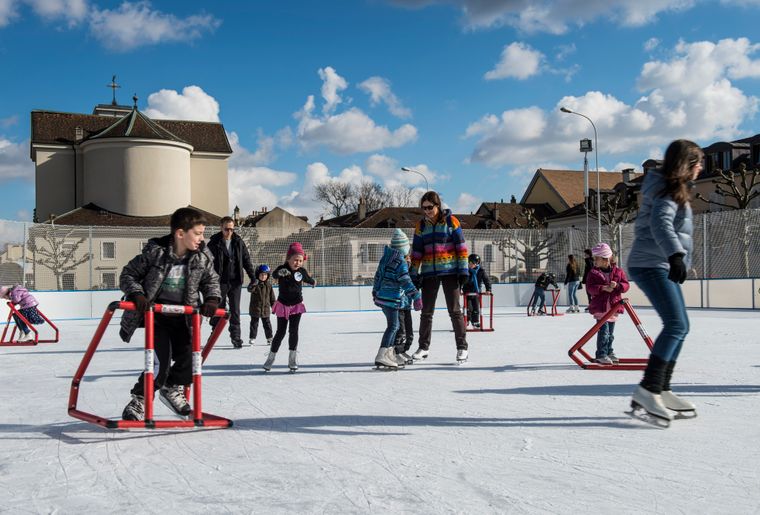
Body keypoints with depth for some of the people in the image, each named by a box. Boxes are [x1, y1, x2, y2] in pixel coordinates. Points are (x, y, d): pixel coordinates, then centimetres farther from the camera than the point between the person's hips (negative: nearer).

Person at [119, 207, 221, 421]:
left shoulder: (203, 257, -6)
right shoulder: (155, 251, -16)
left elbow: (211, 280, 9)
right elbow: (128, 274, -6)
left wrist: (212, 298, -10)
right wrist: (137, 294, -22)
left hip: (183, 317, 4)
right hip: (157, 315, -4)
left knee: (189, 359, -2)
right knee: (161, 361, -17)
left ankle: (172, 389, 30)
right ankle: (139, 399, 7)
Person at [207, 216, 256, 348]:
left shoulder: (239, 242, 5)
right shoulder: (214, 243, -5)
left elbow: (246, 259, 9)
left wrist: (252, 275, 4)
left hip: (236, 281, 2)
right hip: (221, 281, -2)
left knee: (235, 309, 5)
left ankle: (235, 336, 10)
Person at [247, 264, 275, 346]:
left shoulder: (268, 285, 4)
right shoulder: (255, 284, -5)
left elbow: (272, 296, 10)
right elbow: (250, 289, -25)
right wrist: (254, 284, -42)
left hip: (266, 308, 2)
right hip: (255, 308, -2)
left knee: (267, 324, 7)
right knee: (254, 323, 6)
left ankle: (269, 338, 16)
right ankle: (252, 338, 14)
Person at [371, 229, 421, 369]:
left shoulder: (385, 258, 12)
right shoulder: (400, 262, -14)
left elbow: (378, 276, 20)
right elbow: (405, 281, -23)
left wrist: (375, 292, 31)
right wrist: (416, 296, -25)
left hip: (381, 296, 9)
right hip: (391, 299, -9)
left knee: (394, 325, 18)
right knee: (392, 326, -9)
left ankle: (390, 355, 22)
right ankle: (382, 356, -19)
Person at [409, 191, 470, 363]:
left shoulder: (451, 221, -2)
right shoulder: (421, 225, 8)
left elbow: (461, 246, -3)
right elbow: (416, 252, 9)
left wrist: (463, 270, -8)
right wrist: (414, 275, 5)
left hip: (450, 272, -3)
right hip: (429, 274, 4)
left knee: (455, 311, -2)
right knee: (426, 312, 8)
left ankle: (462, 347, 6)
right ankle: (423, 347, 19)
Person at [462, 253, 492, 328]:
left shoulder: (481, 271, -6)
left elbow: (486, 280, -2)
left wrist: (488, 289, -9)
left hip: (476, 293, 2)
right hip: (467, 293, -2)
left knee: (476, 308, 5)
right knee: (468, 308, -9)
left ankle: (475, 322, 17)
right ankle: (466, 321, 5)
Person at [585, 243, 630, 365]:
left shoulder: (618, 271, 5)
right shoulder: (593, 273, -1)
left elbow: (626, 285, 1)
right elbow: (590, 287, -10)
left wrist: (617, 285, -19)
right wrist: (603, 288, -22)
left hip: (614, 306, 4)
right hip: (600, 307, -4)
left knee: (611, 332, 15)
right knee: (603, 331, -12)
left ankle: (609, 352, 29)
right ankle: (601, 355, -7)